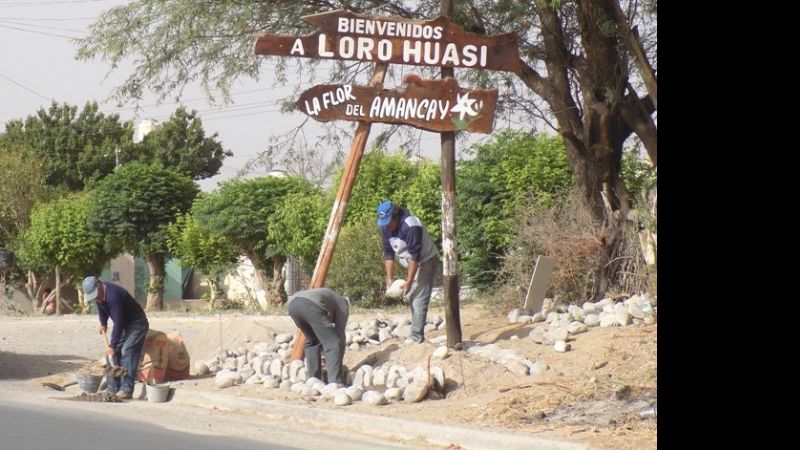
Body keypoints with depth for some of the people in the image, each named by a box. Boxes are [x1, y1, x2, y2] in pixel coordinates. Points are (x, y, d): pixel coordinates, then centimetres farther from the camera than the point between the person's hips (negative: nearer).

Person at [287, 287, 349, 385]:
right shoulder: (343, 305, 27)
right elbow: (340, 335, 21)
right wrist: (339, 363, 26)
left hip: (293, 304, 7)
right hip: (311, 307, -7)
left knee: (312, 341, 27)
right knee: (333, 344, 2)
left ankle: (314, 379, 24)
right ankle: (335, 383, -5)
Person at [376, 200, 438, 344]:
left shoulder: (410, 226, -30)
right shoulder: (385, 227, -6)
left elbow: (415, 256, -30)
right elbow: (388, 253, -1)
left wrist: (409, 282, -30)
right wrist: (389, 278, -7)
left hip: (425, 261, -8)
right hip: (411, 263, 8)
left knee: (419, 299, -15)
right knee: (411, 298, 7)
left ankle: (416, 337, -18)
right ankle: (417, 335, 13)